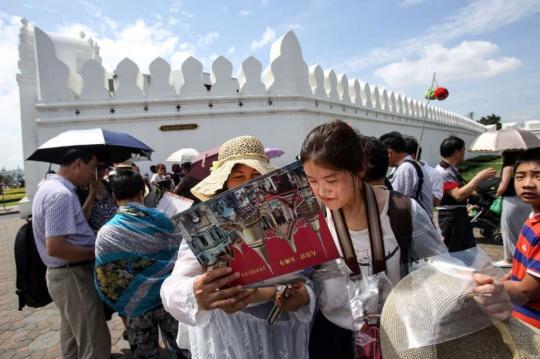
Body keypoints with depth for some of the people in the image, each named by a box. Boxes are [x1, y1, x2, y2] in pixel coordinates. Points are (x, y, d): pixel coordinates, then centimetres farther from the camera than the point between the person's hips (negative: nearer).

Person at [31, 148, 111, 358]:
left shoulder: (50, 187, 10)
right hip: (73, 276, -10)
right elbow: (55, 247, -28)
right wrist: (96, 253, -19)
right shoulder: (60, 194, -23)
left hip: (64, 273, 11)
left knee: (73, 340, 25)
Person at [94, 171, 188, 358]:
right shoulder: (160, 219, -10)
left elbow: (105, 280, -7)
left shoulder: (106, 233, -11)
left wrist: (122, 304, 7)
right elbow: (180, 254, -3)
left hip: (136, 306, 0)